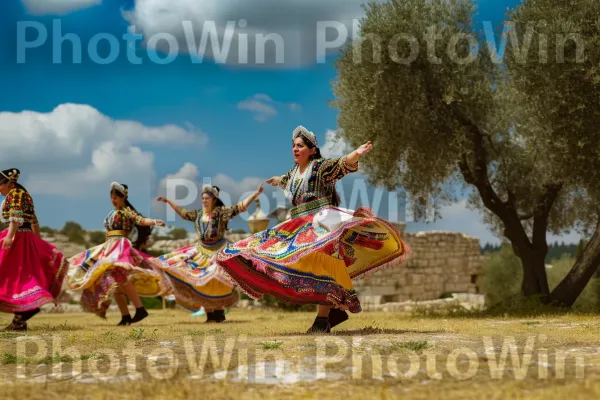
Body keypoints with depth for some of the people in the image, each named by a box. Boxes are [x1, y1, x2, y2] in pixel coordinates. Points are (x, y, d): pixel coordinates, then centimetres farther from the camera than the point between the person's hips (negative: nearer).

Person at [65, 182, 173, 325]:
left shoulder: (127, 211, -4)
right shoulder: (112, 213, 20)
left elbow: (140, 220, -21)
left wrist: (154, 222, -40)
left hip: (120, 247, -9)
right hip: (110, 247, 9)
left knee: (118, 275, -30)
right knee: (113, 282, 5)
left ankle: (140, 309, -31)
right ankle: (125, 316, 7)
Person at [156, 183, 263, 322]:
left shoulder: (222, 212, -8)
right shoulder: (198, 214, 7)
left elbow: (240, 207, -14)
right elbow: (183, 213, 22)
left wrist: (256, 193, -22)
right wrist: (168, 201, 27)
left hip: (218, 251, -5)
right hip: (201, 251, 6)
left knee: (215, 282, -11)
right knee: (202, 282, 3)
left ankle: (219, 312, 2)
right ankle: (210, 314, 12)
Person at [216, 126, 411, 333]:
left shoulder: (321, 167, -4)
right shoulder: (294, 172, 18)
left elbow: (343, 164, -22)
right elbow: (285, 179, 43)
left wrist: (356, 154, -43)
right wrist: (276, 180, 65)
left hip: (321, 225, -8)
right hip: (300, 229, 8)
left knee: (321, 268, -21)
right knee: (304, 270, 3)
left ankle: (323, 319, -22)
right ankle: (337, 309, 11)